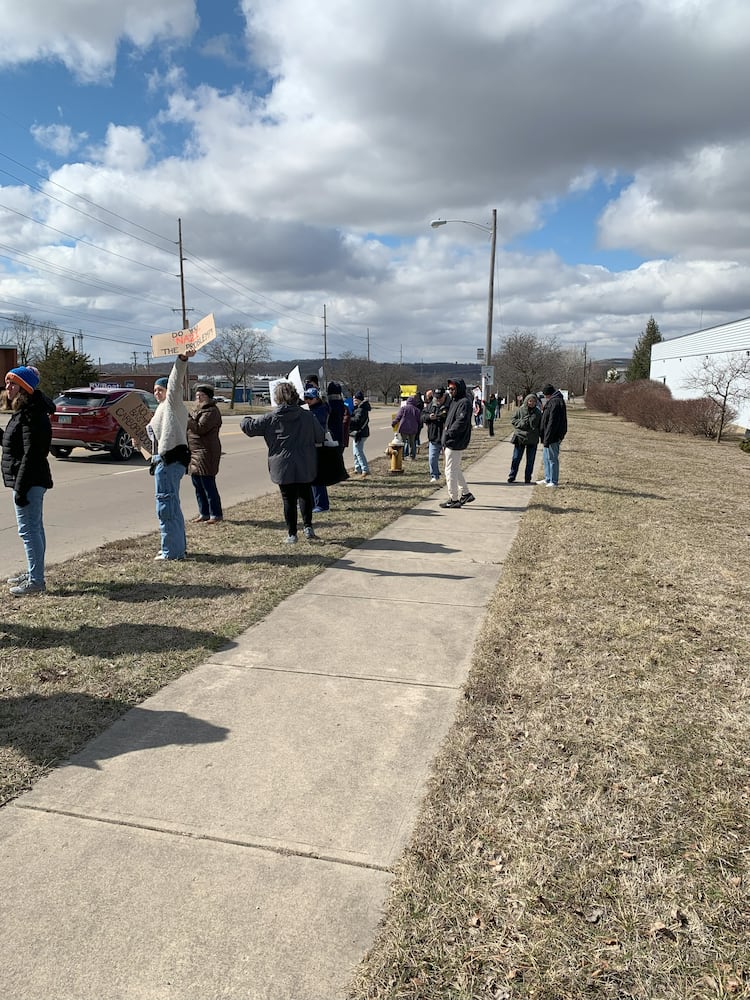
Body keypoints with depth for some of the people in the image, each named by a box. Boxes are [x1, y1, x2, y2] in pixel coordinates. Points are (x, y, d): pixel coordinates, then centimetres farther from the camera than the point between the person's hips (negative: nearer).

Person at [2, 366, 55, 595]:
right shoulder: (22, 412, 14)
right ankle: (34, 573, 28)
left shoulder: (32, 416, -18)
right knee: (34, 528, 17)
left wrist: (21, 488, -23)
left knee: (28, 529, -6)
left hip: (29, 481, -11)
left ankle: (36, 580, 0)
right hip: (32, 481, 11)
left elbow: (31, 455, -22)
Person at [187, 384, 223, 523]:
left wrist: (186, 418, -16)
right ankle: (204, 513, 19)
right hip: (194, 452, 10)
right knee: (198, 485, 11)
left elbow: (200, 428, -20)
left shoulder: (211, 411, -11)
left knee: (208, 485, -7)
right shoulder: (198, 410, 21)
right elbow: (190, 427, 26)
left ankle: (216, 514, 0)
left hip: (206, 453, -10)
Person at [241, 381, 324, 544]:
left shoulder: (271, 418, -7)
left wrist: (246, 420, 24)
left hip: (283, 467, -1)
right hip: (306, 467, 1)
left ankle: (292, 534, 10)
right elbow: (321, 437, 4)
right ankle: (308, 527, 10)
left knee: (288, 500, 7)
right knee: (305, 495, 19)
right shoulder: (308, 416, -3)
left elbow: (248, 427, 1)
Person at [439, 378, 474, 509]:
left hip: (456, 443, -10)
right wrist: (446, 433, 8)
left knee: (451, 471, -4)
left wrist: (448, 434, -18)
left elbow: (461, 422, -23)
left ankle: (454, 499, 4)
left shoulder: (464, 402, -15)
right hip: (452, 442, 10)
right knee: (455, 470, 19)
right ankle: (466, 494, 28)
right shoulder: (455, 401, 16)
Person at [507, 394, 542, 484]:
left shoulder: (538, 412, 4)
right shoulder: (520, 410, -1)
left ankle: (528, 479, 16)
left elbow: (541, 425, 12)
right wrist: (520, 423, -13)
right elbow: (512, 419, 4)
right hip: (520, 437, -1)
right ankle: (511, 477, 13)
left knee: (530, 460, 7)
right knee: (516, 458, 2)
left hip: (532, 440, 2)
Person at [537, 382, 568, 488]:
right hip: (548, 436, 11)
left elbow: (552, 422, -23)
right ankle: (548, 479, 28)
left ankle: (553, 481, 5)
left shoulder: (555, 402, -19)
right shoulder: (552, 401, 14)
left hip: (553, 437, -11)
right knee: (546, 458, 18)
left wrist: (547, 439, -23)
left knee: (552, 458, -2)